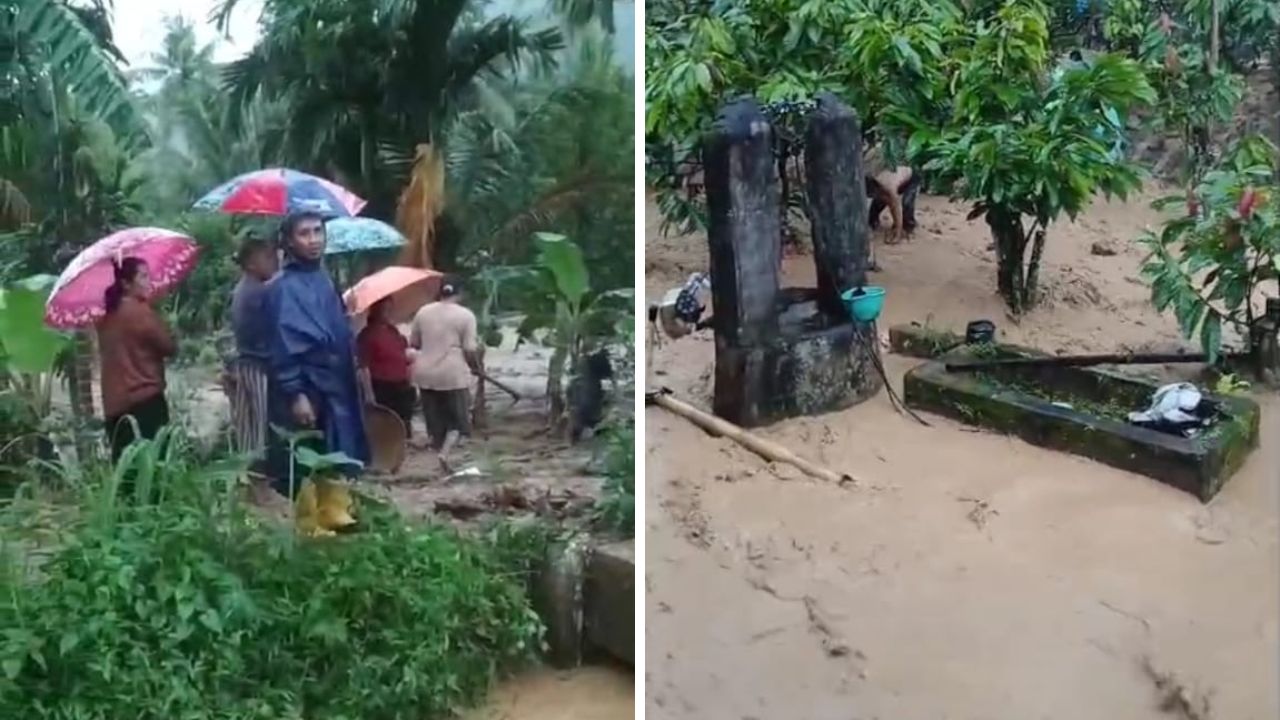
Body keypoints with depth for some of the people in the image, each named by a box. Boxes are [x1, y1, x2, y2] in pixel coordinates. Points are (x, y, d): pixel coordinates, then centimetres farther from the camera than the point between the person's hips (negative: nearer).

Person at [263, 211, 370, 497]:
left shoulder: (322, 279, 12)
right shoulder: (284, 287, -13)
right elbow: (285, 347, -18)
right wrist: (296, 394, -23)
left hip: (331, 391, 9)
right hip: (304, 393, -9)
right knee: (300, 475, -3)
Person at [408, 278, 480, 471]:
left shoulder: (423, 312, 7)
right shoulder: (465, 315, -6)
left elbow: (413, 343, 13)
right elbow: (470, 350, -10)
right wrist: (476, 367, 7)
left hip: (426, 374, 4)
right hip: (454, 374, -4)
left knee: (435, 420, 13)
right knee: (458, 420, 5)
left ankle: (439, 450, 17)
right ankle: (445, 453, -15)